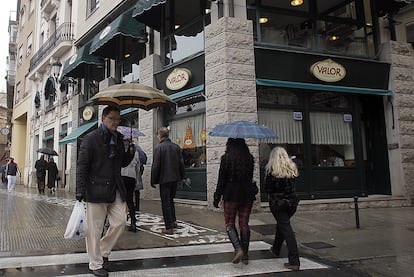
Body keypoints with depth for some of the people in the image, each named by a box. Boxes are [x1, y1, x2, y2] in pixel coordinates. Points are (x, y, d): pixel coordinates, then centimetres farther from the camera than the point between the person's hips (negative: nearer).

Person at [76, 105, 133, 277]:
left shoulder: (118, 139, 13)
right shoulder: (91, 139, -5)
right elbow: (82, 166, -9)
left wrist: (130, 151, 0)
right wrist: (80, 191, -15)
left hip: (115, 190, 6)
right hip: (96, 190, -6)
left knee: (119, 222, 4)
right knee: (95, 229, 3)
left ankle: (103, 252, 27)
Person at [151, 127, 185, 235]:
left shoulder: (158, 148, -11)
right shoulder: (176, 147, 4)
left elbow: (155, 166, -12)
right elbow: (181, 163, 7)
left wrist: (153, 181, -4)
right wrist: (181, 176, 16)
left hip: (164, 179, -5)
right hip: (175, 178, 6)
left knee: (165, 203, 2)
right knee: (170, 200, 23)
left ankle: (169, 228, 3)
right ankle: (173, 221, 28)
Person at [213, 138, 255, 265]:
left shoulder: (226, 158, -9)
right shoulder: (250, 158, 3)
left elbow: (221, 180, -8)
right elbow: (250, 178, 9)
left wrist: (217, 197, -2)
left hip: (231, 195, -4)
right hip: (247, 194, 4)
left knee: (229, 224, 9)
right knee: (244, 224, 11)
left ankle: (238, 249, -10)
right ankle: (245, 255, 15)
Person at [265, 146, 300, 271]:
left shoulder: (271, 170, -12)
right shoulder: (292, 168, 1)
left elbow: (267, 188, -9)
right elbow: (292, 185, 9)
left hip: (277, 202, -5)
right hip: (292, 201, 5)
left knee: (286, 229, -3)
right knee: (281, 224, 24)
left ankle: (294, 261, -6)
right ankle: (276, 249, 43)